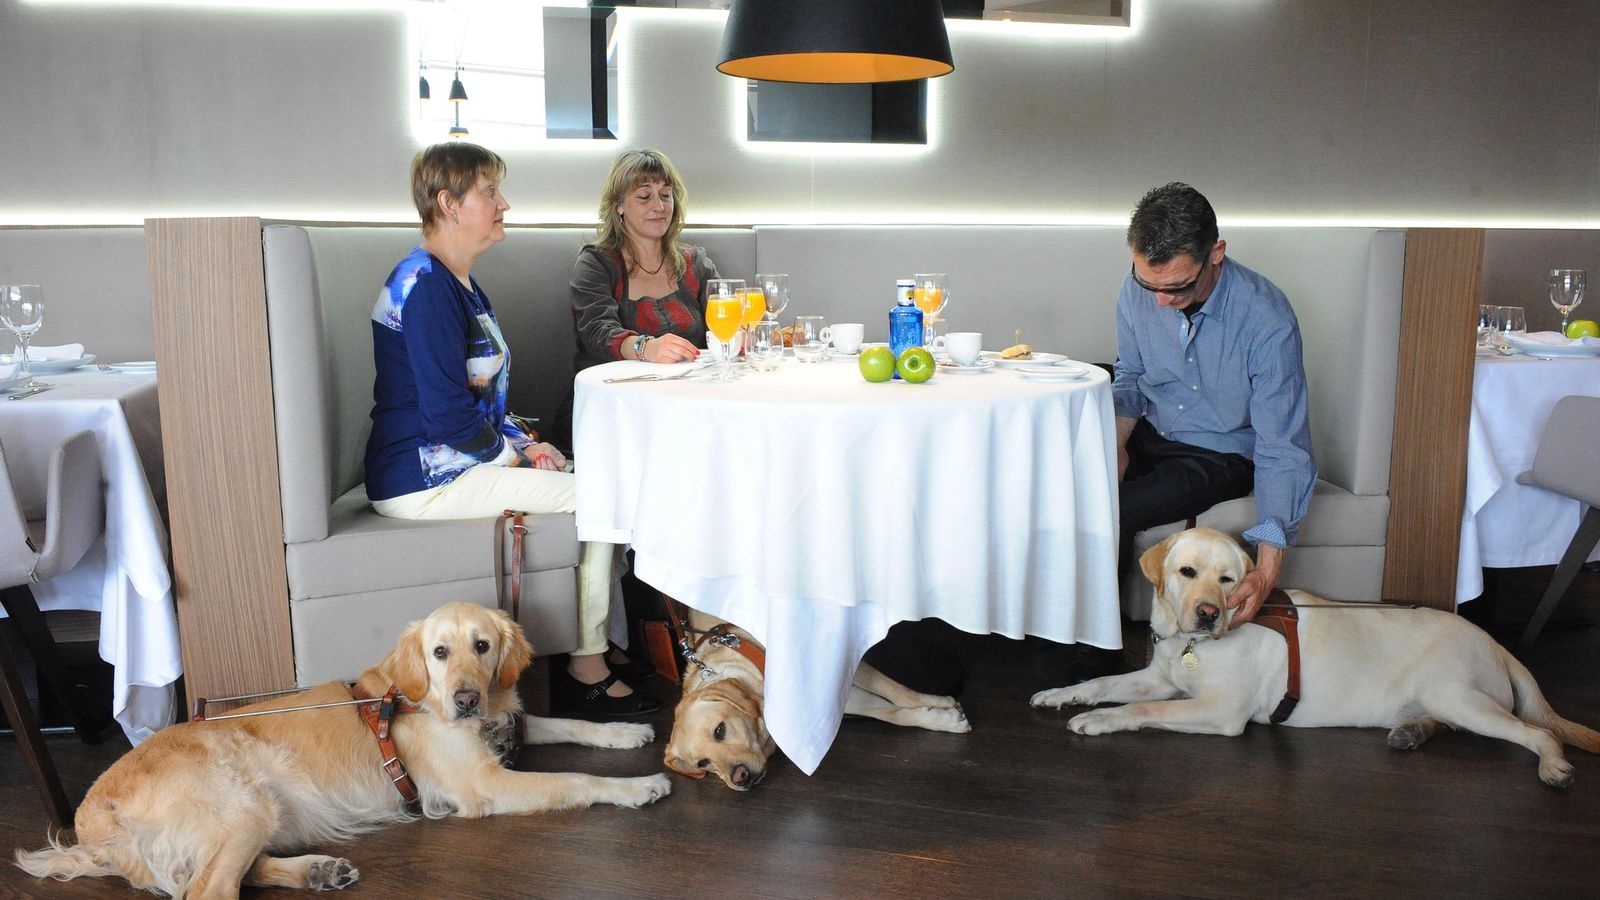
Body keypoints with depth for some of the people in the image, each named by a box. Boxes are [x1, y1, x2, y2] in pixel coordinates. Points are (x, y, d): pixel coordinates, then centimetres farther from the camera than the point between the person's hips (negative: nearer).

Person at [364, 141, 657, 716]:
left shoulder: (460, 284, 16)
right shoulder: (424, 286, -18)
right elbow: (448, 415, -24)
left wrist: (524, 441, 5)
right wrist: (517, 454, -10)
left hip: (459, 462, 10)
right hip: (425, 479, -10)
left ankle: (606, 641, 7)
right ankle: (589, 670, -4)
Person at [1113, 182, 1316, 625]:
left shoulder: (1267, 320, -26)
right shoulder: (1137, 290, -11)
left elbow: (1282, 452, -24)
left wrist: (1266, 571, -32)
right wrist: (1116, 444, -12)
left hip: (1221, 455, -5)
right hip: (1150, 434, 5)